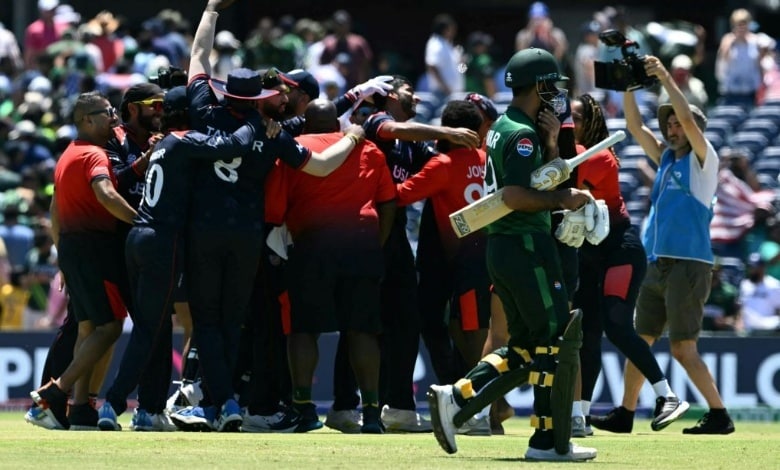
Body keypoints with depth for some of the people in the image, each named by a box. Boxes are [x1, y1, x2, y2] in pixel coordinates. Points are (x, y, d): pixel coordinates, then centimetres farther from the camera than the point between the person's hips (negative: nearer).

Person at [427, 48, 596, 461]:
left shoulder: (503, 129, 17)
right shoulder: (523, 135, -13)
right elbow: (515, 196, -24)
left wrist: (551, 145, 7)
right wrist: (561, 200, -16)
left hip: (502, 246, 10)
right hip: (526, 245, -10)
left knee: (525, 347, 14)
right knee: (559, 339, -4)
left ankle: (455, 399, 4)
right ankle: (550, 440, -3)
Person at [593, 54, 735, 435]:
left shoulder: (702, 159, -2)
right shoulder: (666, 159, 17)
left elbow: (689, 120, -17)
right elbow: (635, 127, 15)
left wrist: (665, 78, -16)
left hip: (688, 265, -8)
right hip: (658, 264, 8)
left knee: (683, 349, -11)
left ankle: (719, 415, -8)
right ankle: (625, 413, 15)